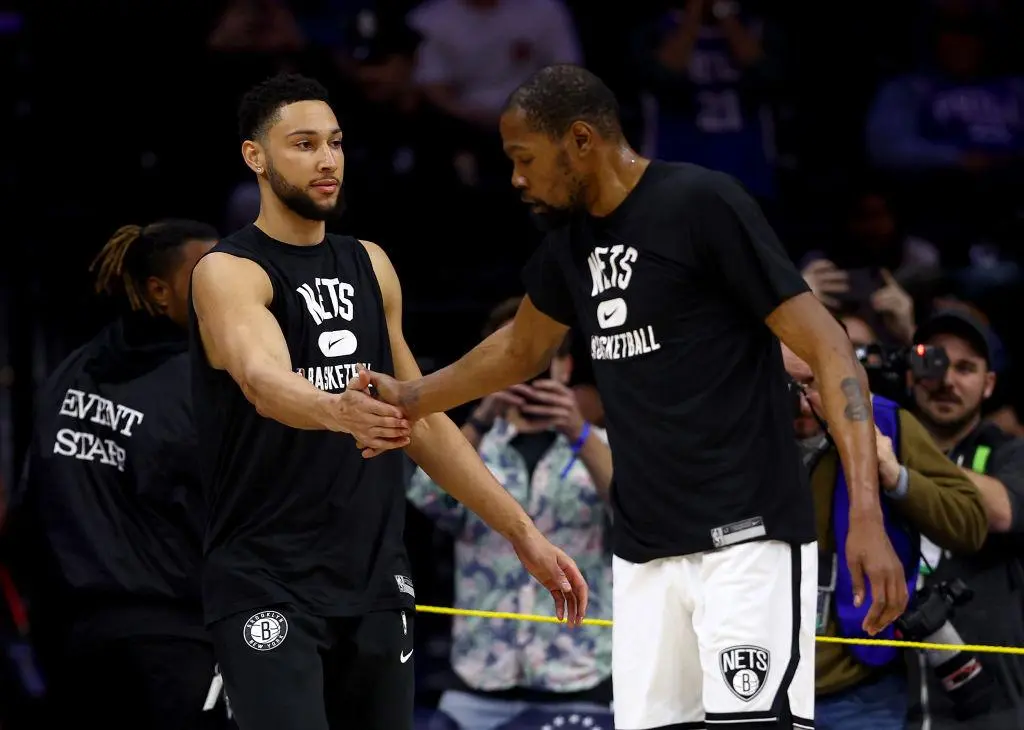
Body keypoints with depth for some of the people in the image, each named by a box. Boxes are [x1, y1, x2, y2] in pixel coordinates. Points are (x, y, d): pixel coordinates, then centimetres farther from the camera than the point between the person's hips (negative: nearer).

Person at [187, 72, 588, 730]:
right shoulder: (229, 274, -9)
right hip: (267, 588, -7)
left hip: (374, 581, 7)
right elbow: (264, 381, -30)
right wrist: (339, 410, -52)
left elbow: (424, 421, 20)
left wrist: (523, 533, 17)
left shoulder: (371, 267, 13)